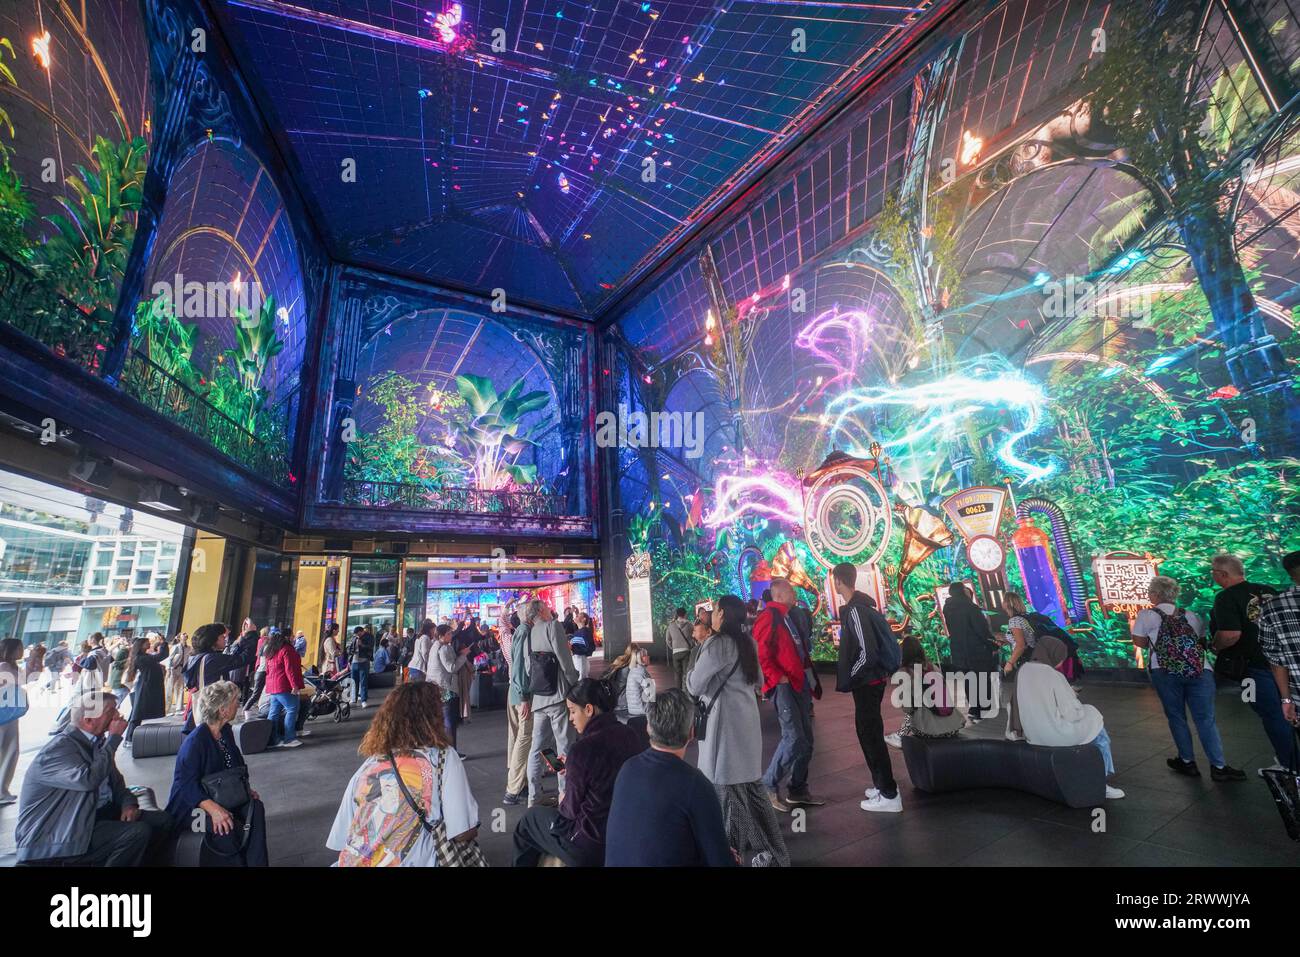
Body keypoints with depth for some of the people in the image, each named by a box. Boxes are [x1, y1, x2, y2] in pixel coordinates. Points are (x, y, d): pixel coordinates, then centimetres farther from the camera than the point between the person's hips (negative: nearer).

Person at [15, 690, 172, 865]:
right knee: (139, 833, -26)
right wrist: (114, 738, -25)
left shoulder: (97, 740, 7)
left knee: (162, 820, -7)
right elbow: (88, 780, -35)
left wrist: (128, 803, -4)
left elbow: (115, 781, 16)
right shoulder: (58, 748, -19)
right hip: (60, 838, -8)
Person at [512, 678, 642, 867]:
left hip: (589, 849, -6)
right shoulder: (630, 735, -6)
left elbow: (571, 810, -14)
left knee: (530, 817, 17)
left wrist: (562, 801, 7)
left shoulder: (582, 749, -25)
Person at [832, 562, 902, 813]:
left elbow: (867, 653, -27)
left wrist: (847, 680, -14)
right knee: (870, 732, 19)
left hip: (867, 682, -9)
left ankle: (889, 795, 11)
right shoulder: (860, 606, 7)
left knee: (870, 735, 1)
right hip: (871, 680, 9)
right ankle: (882, 784, 31)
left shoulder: (855, 610, -22)